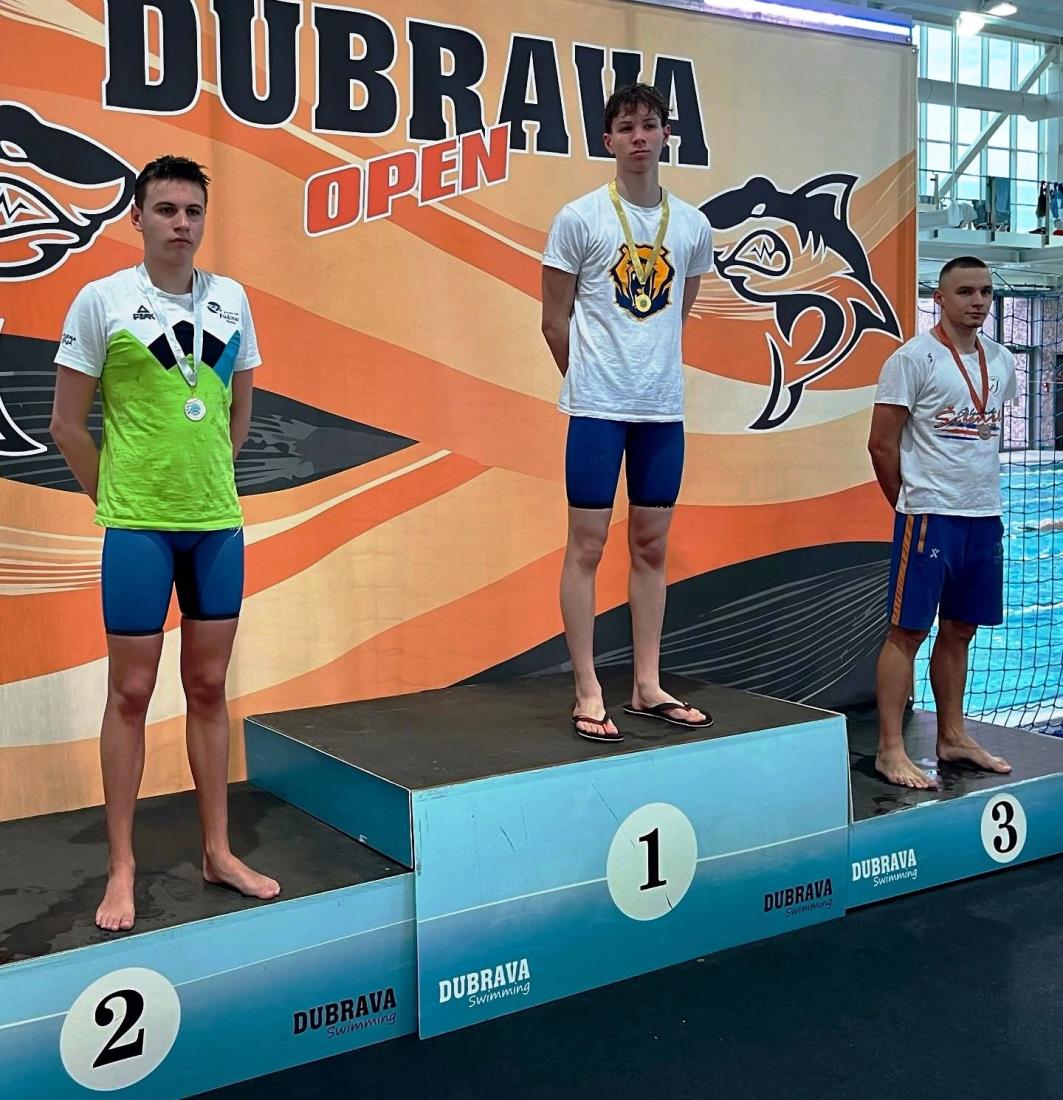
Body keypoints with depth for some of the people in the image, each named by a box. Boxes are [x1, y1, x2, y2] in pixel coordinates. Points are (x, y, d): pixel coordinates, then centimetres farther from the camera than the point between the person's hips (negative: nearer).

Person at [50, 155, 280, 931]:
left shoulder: (232, 299, 6)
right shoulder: (101, 301, -5)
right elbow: (67, 423, -2)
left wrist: (209, 478, 12)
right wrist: (114, 498, 1)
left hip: (219, 523, 4)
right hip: (138, 525, -3)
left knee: (208, 687, 11)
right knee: (131, 694, 4)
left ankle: (218, 850, 23)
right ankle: (122, 869, 16)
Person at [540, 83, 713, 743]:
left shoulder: (693, 225, 8)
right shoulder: (580, 218, -3)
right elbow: (556, 321, 2)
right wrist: (591, 378, 8)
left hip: (665, 408, 4)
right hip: (597, 408, -4)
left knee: (652, 546, 10)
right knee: (588, 545, -1)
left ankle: (648, 686, 20)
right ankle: (589, 693, 8)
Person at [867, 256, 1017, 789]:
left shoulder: (1001, 361, 12)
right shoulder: (914, 359, -9)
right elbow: (882, 444, -9)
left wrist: (983, 495, 15)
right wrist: (913, 502, -1)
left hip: (985, 515, 7)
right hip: (929, 516, -7)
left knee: (959, 630, 14)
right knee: (908, 630, -3)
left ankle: (953, 738, 25)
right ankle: (890, 750, 2)